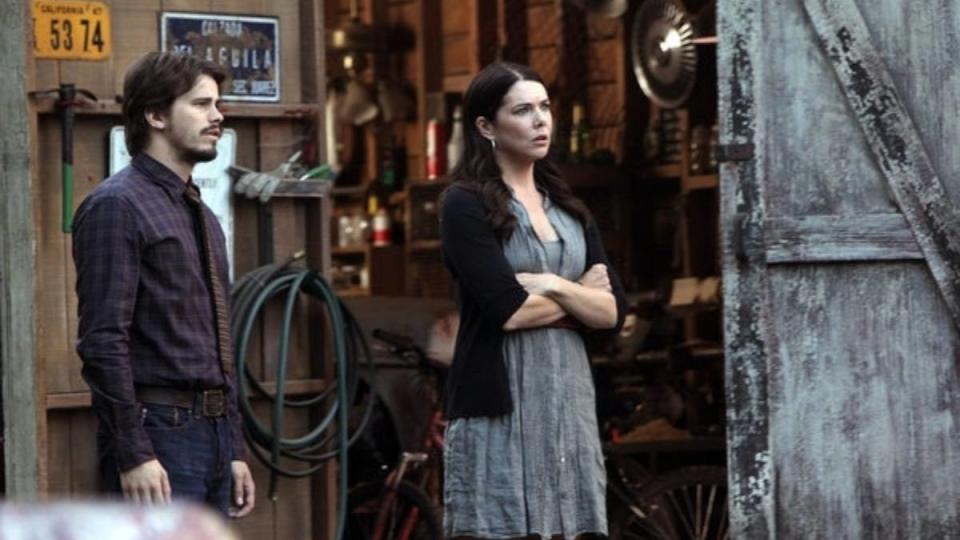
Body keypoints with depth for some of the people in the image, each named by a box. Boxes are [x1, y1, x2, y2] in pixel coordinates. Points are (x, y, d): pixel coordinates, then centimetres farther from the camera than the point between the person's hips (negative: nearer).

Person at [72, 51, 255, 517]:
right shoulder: (117, 206, -9)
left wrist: (234, 451, 19)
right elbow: (103, 342, -16)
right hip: (157, 434, -9)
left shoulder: (201, 217, 19)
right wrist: (133, 456, -20)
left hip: (213, 435, 9)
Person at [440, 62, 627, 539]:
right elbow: (507, 310, -14)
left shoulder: (568, 209, 16)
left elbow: (612, 311, 7)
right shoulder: (466, 205, -4)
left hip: (568, 400, 6)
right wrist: (582, 295, 1)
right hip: (499, 406, -6)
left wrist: (554, 286, -10)